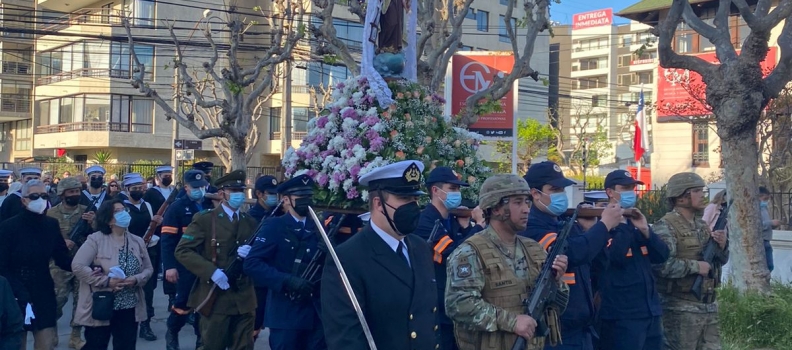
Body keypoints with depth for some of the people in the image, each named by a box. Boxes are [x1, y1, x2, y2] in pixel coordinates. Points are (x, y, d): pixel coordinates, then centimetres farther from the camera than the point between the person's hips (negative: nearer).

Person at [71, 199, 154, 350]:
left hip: (129, 309, 5)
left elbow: (148, 269, 11)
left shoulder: (138, 241, 8)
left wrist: (136, 280, -11)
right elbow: (78, 266, -15)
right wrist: (106, 281, -19)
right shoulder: (95, 239, -8)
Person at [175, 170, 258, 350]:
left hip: (244, 298, 4)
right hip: (215, 297, -4)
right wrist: (211, 271, -21)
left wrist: (252, 254, -9)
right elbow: (182, 251, -10)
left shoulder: (250, 222, 13)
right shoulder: (204, 219, -3)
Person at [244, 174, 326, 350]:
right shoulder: (273, 227, -3)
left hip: (317, 313, 5)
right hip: (285, 313, -5)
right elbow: (252, 263, -14)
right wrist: (287, 281, -22)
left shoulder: (318, 228, 12)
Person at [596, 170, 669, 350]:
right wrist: (622, 225, -16)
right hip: (621, 315, -8)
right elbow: (615, 257, -22)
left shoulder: (637, 221, 17)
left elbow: (662, 256, 7)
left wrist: (645, 230, -7)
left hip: (650, 311, 8)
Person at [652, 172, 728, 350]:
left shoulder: (702, 226, 14)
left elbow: (721, 260, 20)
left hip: (709, 307, 8)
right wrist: (696, 266, -19)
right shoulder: (665, 227, -12)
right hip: (681, 310, -8)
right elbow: (662, 265, -27)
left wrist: (722, 245, -1)